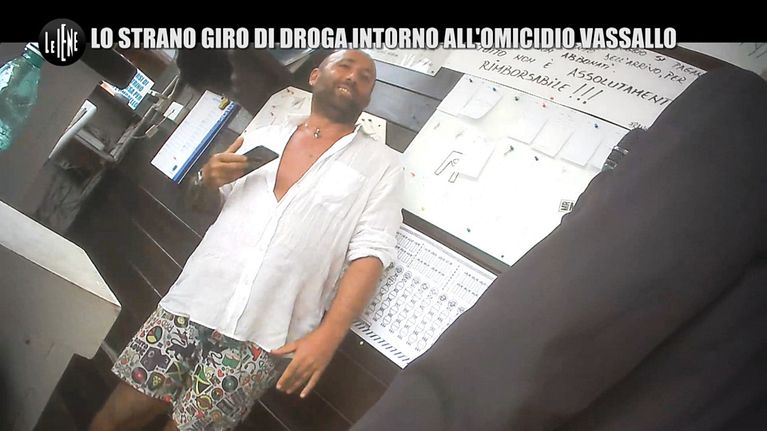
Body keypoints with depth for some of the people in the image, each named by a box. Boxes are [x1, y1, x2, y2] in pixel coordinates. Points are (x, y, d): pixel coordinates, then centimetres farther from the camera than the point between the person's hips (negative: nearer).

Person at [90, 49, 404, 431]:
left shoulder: (381, 163, 3)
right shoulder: (262, 137, 14)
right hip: (193, 303, 4)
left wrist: (327, 335, -18)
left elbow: (370, 252, -7)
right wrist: (209, 180, -1)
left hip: (262, 336, -3)